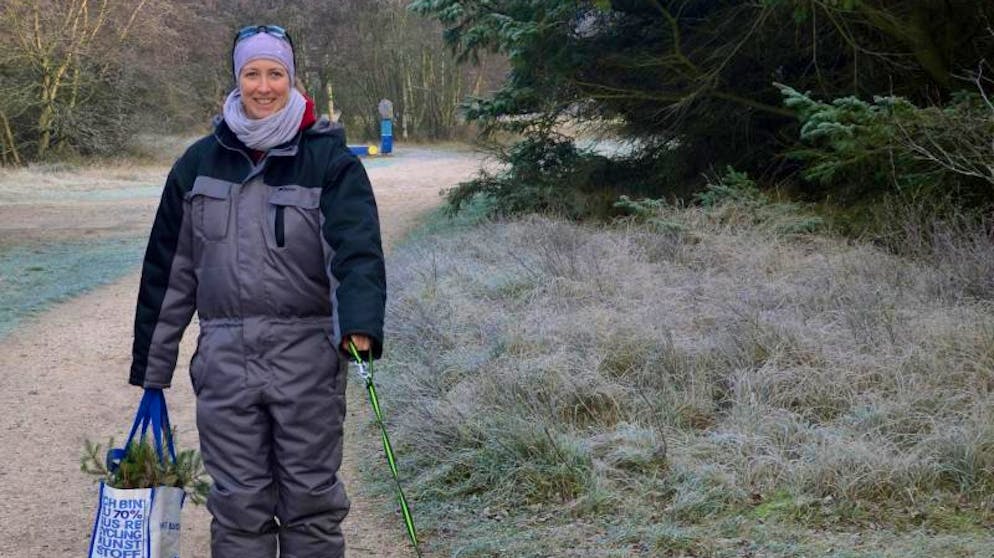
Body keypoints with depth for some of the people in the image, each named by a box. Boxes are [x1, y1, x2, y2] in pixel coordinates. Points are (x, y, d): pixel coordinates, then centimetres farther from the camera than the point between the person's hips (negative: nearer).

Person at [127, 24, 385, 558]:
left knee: (311, 499, 6)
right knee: (238, 503, 7)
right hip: (225, 356, 3)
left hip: (308, 356, -2)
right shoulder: (199, 162, 8)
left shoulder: (329, 159, -3)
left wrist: (360, 323, -35)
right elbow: (169, 269, 12)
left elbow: (356, 248, -17)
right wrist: (151, 364, 13)